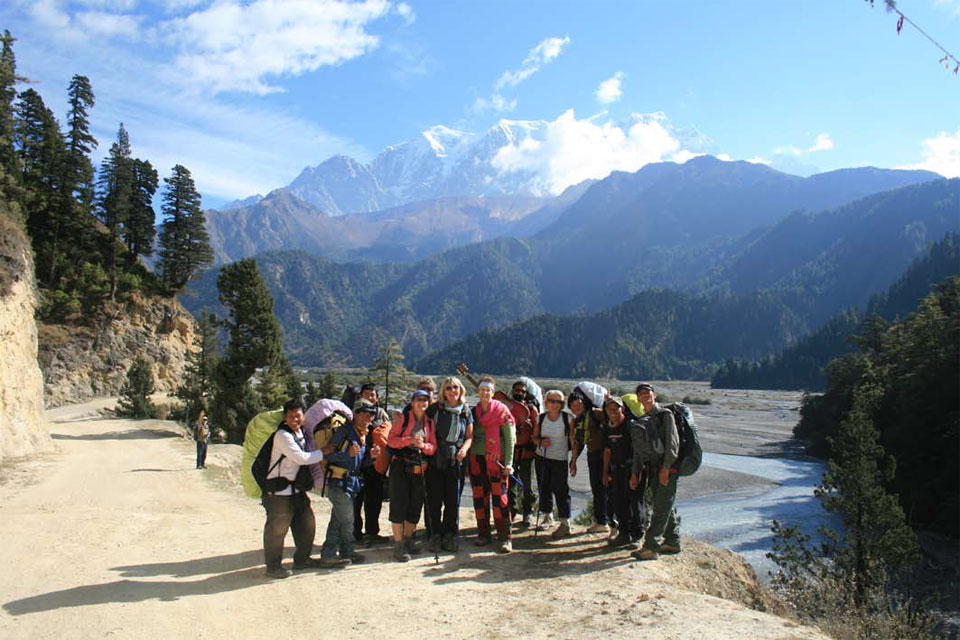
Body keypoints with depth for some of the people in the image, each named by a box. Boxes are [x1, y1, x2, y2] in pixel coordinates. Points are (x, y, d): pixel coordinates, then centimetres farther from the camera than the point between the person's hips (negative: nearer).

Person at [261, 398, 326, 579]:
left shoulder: (301, 432, 8)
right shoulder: (282, 435, -18)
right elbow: (301, 458, -22)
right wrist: (324, 453, -13)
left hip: (297, 489, 9)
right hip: (279, 491, -9)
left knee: (306, 524, 15)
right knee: (277, 529, 0)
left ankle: (302, 559, 31)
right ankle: (273, 566, 13)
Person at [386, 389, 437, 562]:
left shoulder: (430, 422, 11)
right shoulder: (403, 417, -1)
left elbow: (433, 446, 9)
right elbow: (390, 440, -6)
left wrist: (423, 445, -12)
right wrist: (409, 440, -19)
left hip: (419, 468, 5)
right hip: (401, 466, -4)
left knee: (416, 505, 9)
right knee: (399, 504, -5)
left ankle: (408, 539, 27)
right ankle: (398, 545, 1)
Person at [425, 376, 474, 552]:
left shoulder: (466, 412, 8)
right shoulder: (435, 409, 0)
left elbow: (470, 436, 13)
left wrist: (464, 448, -6)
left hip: (456, 461, 2)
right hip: (435, 460, -2)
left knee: (453, 501, 4)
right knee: (434, 500, 0)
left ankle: (450, 535, 17)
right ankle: (435, 535, 13)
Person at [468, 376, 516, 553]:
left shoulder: (501, 410, -1)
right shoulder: (473, 411, 12)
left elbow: (510, 438, -4)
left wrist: (508, 463, -10)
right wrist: (466, 460, 10)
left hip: (496, 460, -4)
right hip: (476, 459, 5)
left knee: (499, 497, -9)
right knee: (479, 498, 8)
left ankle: (504, 538, -5)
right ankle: (483, 534, 19)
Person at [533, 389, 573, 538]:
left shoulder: (567, 419, -7)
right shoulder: (541, 418, 1)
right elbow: (535, 437, 9)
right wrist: (541, 442, -12)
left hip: (560, 459, -3)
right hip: (542, 457, 4)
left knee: (560, 489, -6)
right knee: (544, 488, 10)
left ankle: (565, 523, 1)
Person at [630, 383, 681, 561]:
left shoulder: (665, 414, -6)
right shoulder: (641, 421, 15)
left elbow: (672, 442, -13)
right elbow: (637, 449, 17)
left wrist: (666, 468, -19)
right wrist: (635, 473, 13)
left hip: (668, 468, -7)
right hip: (652, 469, 7)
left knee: (661, 508, -7)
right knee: (667, 507, 15)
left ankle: (651, 547, -8)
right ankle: (673, 542, 25)